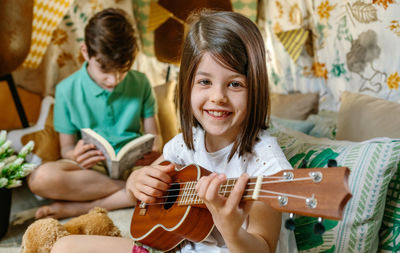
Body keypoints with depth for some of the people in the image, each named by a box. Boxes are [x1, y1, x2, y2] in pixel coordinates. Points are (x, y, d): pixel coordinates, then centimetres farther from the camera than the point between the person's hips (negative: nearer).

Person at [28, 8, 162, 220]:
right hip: (89, 167, -1)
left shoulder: (140, 84, 3)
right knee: (41, 178, -33)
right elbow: (66, 147, 3)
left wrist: (154, 150, -18)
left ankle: (79, 207, -23)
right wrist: (75, 155, -22)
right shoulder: (67, 90, 0)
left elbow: (153, 134, 7)